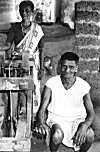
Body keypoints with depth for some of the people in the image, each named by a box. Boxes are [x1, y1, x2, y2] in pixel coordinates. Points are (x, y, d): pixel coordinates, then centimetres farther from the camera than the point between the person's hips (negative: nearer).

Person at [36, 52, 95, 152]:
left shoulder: (83, 85, -10)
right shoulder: (51, 83, -12)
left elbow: (91, 113, -9)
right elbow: (42, 109, -15)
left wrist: (84, 126, -32)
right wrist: (41, 123, -38)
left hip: (76, 118, 2)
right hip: (56, 117, -1)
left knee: (89, 135, -29)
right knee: (57, 135, -34)